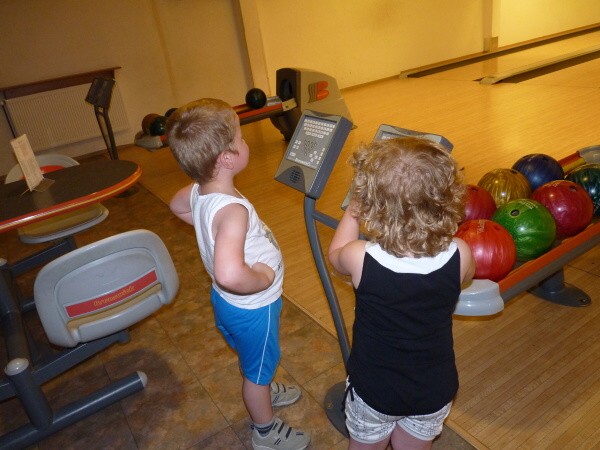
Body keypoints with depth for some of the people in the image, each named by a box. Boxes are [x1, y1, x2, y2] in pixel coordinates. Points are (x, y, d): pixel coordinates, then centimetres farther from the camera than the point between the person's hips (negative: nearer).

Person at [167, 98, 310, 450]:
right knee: (259, 369, 19)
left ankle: (263, 393, 64)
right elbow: (230, 274, -54)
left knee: (252, 361, 34)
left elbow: (177, 206, 13)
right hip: (253, 307, -8)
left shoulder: (198, 192, -12)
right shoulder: (232, 210, -40)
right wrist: (265, 277, -34)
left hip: (228, 301, 8)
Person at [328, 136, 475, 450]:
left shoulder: (360, 258, -32)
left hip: (374, 389, -2)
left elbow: (335, 254, -5)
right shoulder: (460, 256, -26)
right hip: (435, 390, 2)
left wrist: (353, 209, 4)